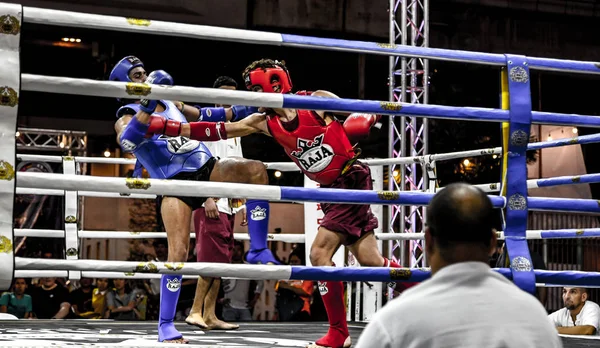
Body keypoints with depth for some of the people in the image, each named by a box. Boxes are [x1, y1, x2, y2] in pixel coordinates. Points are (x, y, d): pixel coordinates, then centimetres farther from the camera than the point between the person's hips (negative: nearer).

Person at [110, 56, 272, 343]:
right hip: (176, 183, -6)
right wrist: (148, 102, -34)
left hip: (207, 168, 6)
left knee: (257, 170, -16)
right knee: (178, 252, -15)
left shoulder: (170, 101, 19)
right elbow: (127, 142, -26)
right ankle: (166, 326, -5)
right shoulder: (127, 118, -1)